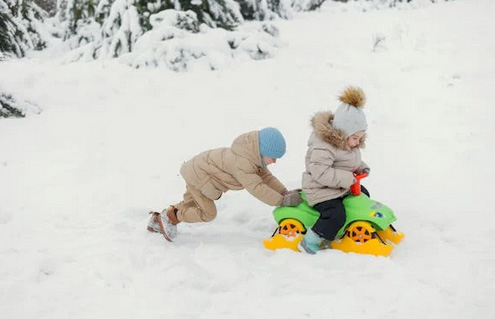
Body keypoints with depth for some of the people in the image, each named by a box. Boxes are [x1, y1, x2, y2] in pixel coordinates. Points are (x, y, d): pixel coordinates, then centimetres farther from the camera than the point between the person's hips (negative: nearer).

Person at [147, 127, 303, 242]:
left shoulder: (251, 156, -6)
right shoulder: (242, 162, -37)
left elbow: (265, 176, -1)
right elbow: (256, 188, -39)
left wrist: (284, 192, -13)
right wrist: (282, 201, -37)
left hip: (197, 170, 10)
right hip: (198, 175, -10)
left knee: (190, 204, 24)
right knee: (208, 213, -8)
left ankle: (159, 220, 34)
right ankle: (171, 215, 6)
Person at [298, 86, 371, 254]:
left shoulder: (348, 142, 4)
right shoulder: (323, 147, -30)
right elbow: (321, 173, -36)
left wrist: (361, 167, 1)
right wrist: (347, 179, -35)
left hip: (343, 187, 11)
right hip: (322, 190, -11)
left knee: (364, 195, 22)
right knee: (336, 215, -28)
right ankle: (310, 242, -15)